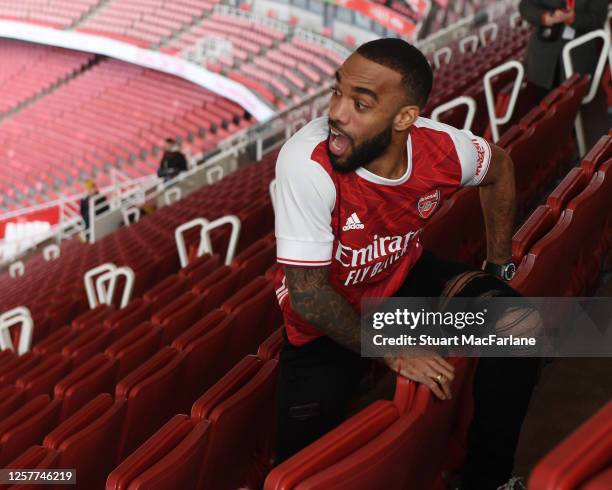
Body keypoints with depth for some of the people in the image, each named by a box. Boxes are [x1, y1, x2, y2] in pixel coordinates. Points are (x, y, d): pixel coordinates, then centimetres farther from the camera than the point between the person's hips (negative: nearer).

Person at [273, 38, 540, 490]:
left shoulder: (443, 148, -22)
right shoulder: (307, 161, -34)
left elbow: (499, 168, 5)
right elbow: (308, 294, -27)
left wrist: (500, 267, 5)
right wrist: (391, 352, -20)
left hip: (405, 276, 4)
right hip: (328, 316, -3)